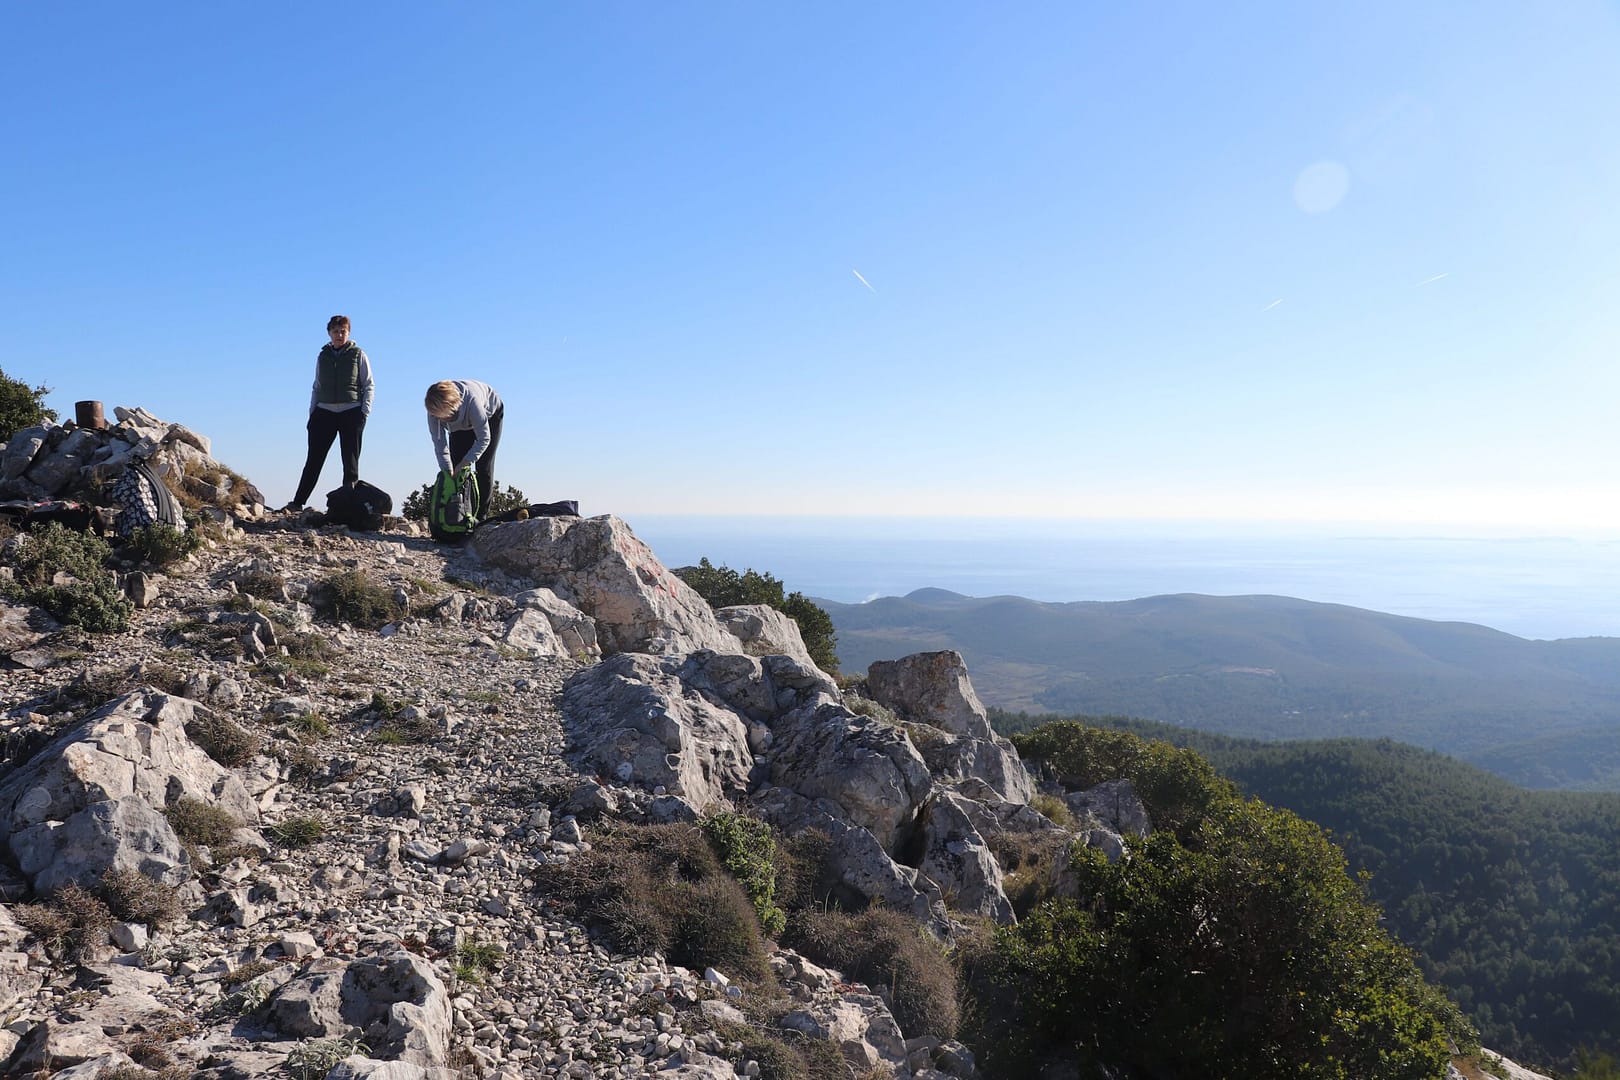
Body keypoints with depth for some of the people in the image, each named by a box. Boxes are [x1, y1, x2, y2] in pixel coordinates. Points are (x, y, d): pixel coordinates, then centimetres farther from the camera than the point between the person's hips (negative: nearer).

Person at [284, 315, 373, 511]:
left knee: (350, 461, 1)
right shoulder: (322, 357, 14)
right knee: (314, 459, 0)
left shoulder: (358, 355, 5)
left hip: (351, 413, -3)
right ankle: (298, 501, -1)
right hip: (325, 412, 3)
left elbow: (368, 385, 3)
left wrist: (364, 412, -7)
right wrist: (312, 414, 10)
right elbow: (316, 387, 18)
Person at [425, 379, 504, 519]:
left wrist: (464, 464, -40)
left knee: (483, 469, -11)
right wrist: (448, 471, -31)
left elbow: (484, 438, -37)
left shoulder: (471, 400, -46)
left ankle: (481, 516, -6)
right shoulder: (434, 409, -32)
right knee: (455, 464, -6)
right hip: (461, 425, 4)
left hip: (489, 415, -4)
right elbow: (439, 442, -24)